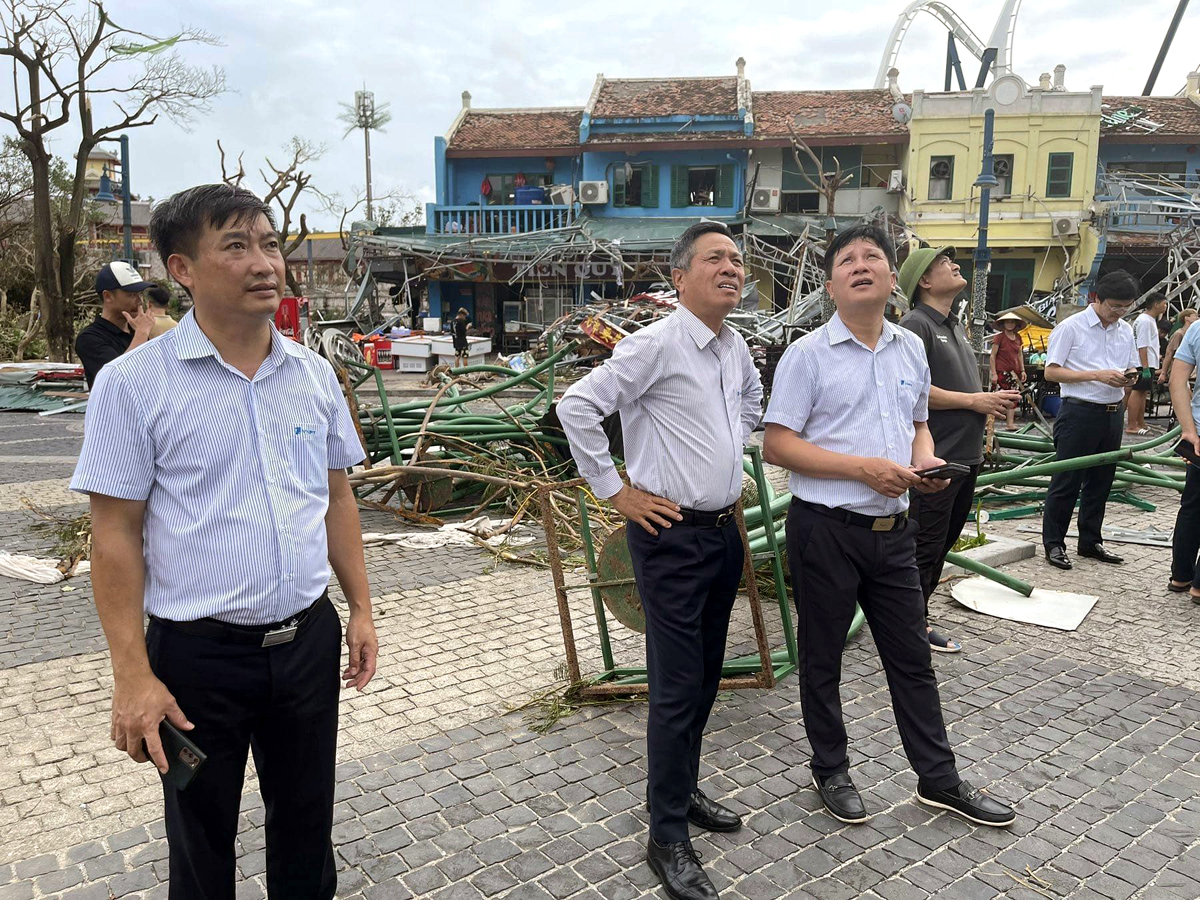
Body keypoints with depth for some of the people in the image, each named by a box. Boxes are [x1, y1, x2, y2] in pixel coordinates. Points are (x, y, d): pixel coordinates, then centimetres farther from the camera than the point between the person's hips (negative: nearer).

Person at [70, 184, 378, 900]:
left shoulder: (314, 373, 2)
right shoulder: (133, 383, -11)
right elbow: (116, 534, -9)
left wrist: (360, 609, 8)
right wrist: (133, 675, -11)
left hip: (308, 639, 4)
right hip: (198, 653, -3)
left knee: (307, 828, 21)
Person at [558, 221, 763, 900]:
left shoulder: (736, 347, 8)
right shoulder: (656, 344, -15)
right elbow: (578, 405, -19)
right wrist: (615, 491, -15)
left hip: (725, 532, 8)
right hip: (672, 535, -8)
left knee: (705, 678, 18)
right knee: (677, 687, -2)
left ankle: (682, 790, 38)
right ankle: (669, 837, 14)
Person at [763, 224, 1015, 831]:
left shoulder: (911, 349, 9)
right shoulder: (808, 354, -9)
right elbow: (777, 444, -13)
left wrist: (925, 460, -1)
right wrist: (863, 468, -20)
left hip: (893, 529, 5)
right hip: (825, 528, -5)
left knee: (912, 656, 16)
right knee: (822, 659, 11)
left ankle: (938, 779, 33)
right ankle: (830, 771, 32)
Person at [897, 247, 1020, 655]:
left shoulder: (953, 326, 19)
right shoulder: (915, 324, -12)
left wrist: (992, 401, 10)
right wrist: (973, 401, -16)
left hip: (965, 455, 10)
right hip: (935, 457, -10)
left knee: (943, 541, 16)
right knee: (925, 544, -1)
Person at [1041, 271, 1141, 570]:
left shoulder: (1126, 331, 12)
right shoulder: (1071, 327, -8)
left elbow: (1131, 368, 21)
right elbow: (1051, 371, -11)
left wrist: (1129, 377, -5)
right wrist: (1097, 375, -18)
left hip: (1112, 414, 7)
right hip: (1079, 413, -7)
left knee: (1100, 482, 14)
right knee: (1066, 482, -2)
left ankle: (1090, 541, 26)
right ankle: (1054, 544, 7)